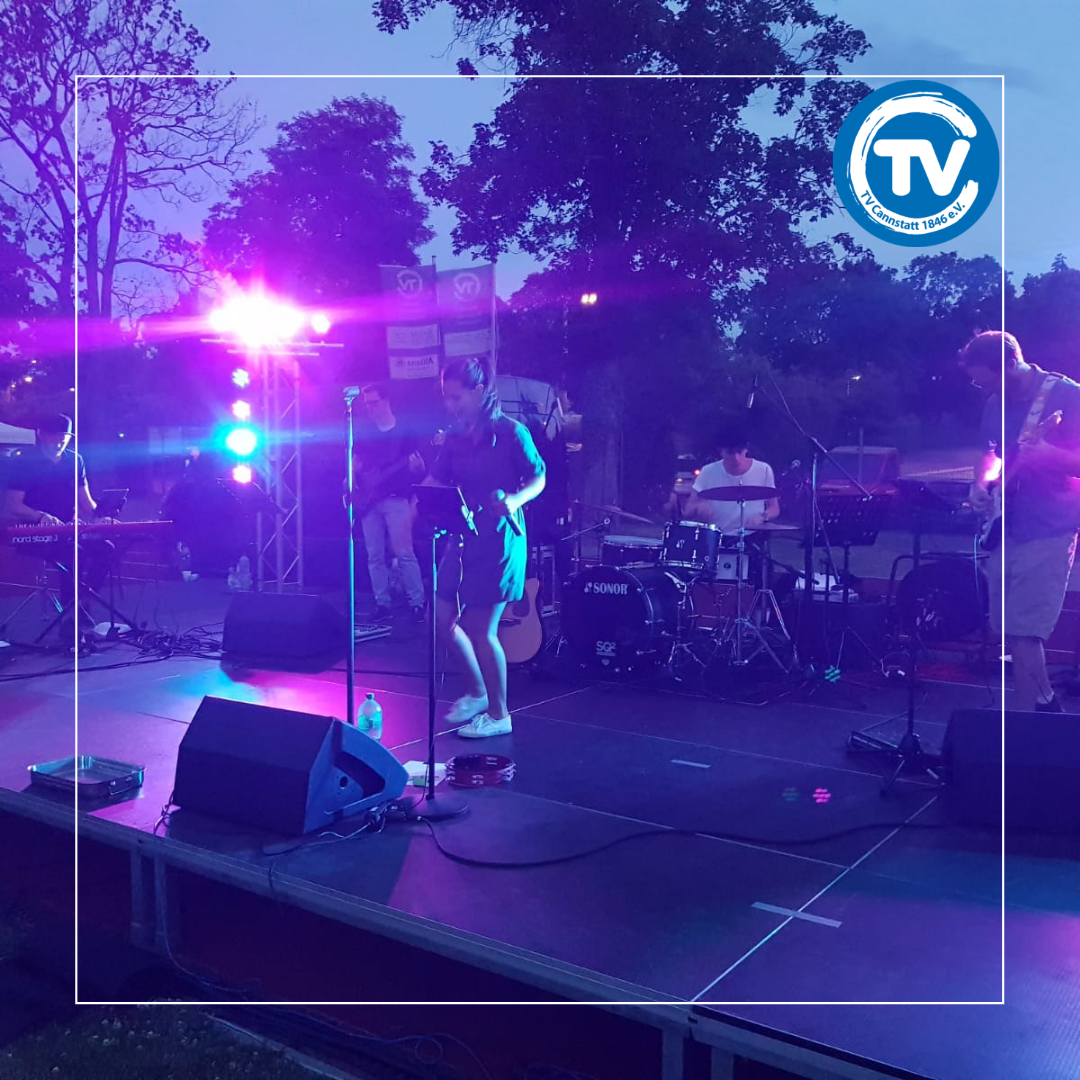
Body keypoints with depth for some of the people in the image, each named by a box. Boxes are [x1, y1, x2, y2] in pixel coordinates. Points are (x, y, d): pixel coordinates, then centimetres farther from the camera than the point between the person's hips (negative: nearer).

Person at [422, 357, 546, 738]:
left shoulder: (511, 432, -10)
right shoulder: (455, 436, 8)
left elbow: (538, 478, -6)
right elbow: (436, 480, 10)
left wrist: (514, 501, -25)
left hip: (499, 539, -7)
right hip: (464, 536, 7)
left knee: (480, 629, -5)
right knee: (444, 620, 9)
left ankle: (498, 714, 11)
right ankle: (479, 691, 30)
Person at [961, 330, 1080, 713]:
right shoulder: (997, 403, 9)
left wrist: (1047, 455, -31)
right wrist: (981, 483, 3)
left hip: (1049, 533, -7)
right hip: (1006, 530, 7)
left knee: (1023, 631, -11)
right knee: (1009, 628, 13)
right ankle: (1045, 704, 31)